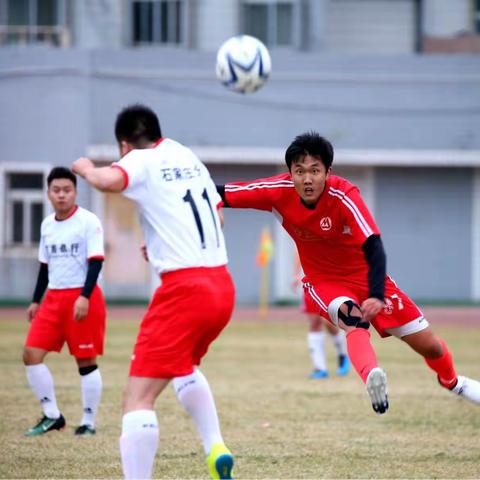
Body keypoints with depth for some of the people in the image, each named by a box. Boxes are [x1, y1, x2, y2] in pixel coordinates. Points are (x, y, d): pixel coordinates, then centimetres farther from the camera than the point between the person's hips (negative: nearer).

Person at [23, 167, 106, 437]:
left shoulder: (88, 221, -8)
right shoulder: (47, 225, 12)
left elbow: (96, 262, -13)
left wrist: (84, 297, -22)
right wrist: (36, 301, 20)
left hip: (83, 299, -7)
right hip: (54, 298, 7)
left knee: (86, 361, -1)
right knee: (32, 354, -2)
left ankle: (89, 422, 9)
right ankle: (52, 416, 8)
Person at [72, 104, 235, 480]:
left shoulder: (142, 161, -4)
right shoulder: (188, 157, 17)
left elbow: (109, 181, -26)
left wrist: (86, 169, -5)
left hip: (184, 289, -8)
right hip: (222, 285, 8)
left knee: (138, 398, -8)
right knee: (185, 364, 34)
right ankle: (215, 446, 19)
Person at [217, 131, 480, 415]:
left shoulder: (344, 195, -29)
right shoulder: (280, 191, -21)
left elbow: (373, 247, -38)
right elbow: (222, 194, -15)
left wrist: (377, 296, -51)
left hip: (364, 275, 0)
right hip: (323, 282, 1)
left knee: (428, 345, 5)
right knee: (353, 320, -36)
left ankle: (452, 382, 36)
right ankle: (372, 379, -59)